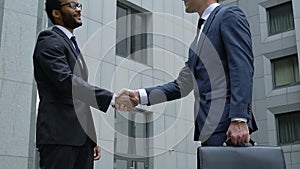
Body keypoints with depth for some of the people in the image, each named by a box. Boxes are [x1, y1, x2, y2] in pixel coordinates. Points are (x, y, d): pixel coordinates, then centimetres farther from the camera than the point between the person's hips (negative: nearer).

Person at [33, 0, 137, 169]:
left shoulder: (73, 46, 25)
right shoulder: (50, 41, -2)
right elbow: (66, 80, -20)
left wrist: (92, 140, 17)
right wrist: (112, 98, -25)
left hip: (82, 137, 8)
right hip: (59, 136, -8)